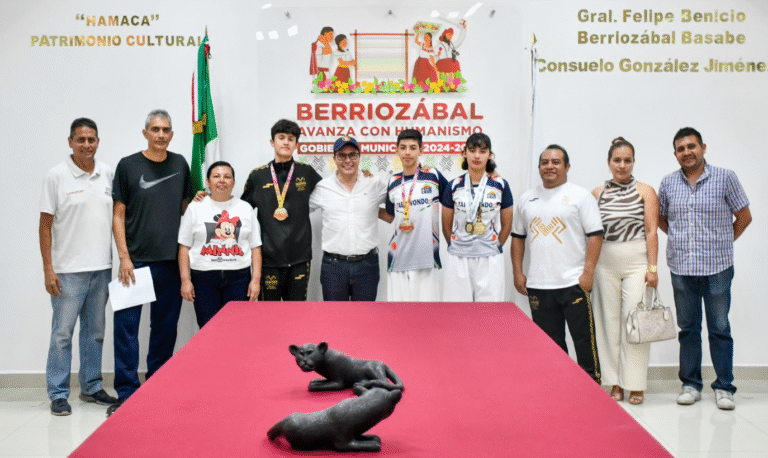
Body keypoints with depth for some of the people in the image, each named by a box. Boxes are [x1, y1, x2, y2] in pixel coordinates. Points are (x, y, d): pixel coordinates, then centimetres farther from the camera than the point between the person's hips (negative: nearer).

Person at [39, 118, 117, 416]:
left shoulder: (107, 173, 8)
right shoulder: (56, 176, -4)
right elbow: (45, 225, -4)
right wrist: (48, 269, -9)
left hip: (102, 268, 5)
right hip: (68, 270, -4)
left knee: (95, 331, 13)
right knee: (62, 333, 0)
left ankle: (91, 387, 25)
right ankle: (58, 394, 11)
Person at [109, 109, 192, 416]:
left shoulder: (179, 164, 9)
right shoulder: (128, 166, 1)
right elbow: (118, 215, 0)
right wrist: (124, 257, -7)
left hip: (171, 261, 3)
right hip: (136, 261, -3)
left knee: (166, 327, 9)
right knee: (127, 325, -4)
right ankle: (126, 392, 4)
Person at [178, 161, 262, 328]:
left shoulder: (246, 208, 10)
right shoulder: (195, 208, 7)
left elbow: (255, 247, 8)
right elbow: (184, 247, 5)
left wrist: (256, 280, -1)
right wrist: (185, 280, -3)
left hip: (238, 277, 1)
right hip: (203, 278, 0)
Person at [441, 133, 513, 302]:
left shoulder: (501, 186, 4)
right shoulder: (454, 186, 5)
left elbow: (506, 225, 10)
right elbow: (446, 225, 11)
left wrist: (494, 248, 9)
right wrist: (456, 247, 9)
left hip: (490, 260, 0)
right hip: (458, 260, 1)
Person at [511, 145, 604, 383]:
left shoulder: (581, 196, 1)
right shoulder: (527, 199, 14)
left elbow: (595, 235, -4)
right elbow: (518, 236, 18)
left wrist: (588, 272, -11)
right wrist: (517, 272, 10)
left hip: (574, 283, -4)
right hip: (537, 285, 4)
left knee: (584, 340, 0)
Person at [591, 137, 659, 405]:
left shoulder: (645, 192, 5)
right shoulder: (597, 194, 9)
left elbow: (651, 231, -1)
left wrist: (652, 267, -8)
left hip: (636, 261, -2)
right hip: (605, 262, 2)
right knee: (609, 319, 3)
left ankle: (636, 385, 4)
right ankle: (615, 383, 13)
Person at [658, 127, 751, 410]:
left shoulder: (725, 178, -2)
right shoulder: (668, 184, 6)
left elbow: (744, 216, 4)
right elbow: (661, 219, 19)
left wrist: (723, 243, 3)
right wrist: (682, 240, 10)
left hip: (717, 267, -2)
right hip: (681, 268, 3)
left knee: (719, 328, 2)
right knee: (688, 328, 10)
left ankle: (724, 387, 12)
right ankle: (691, 384, 19)